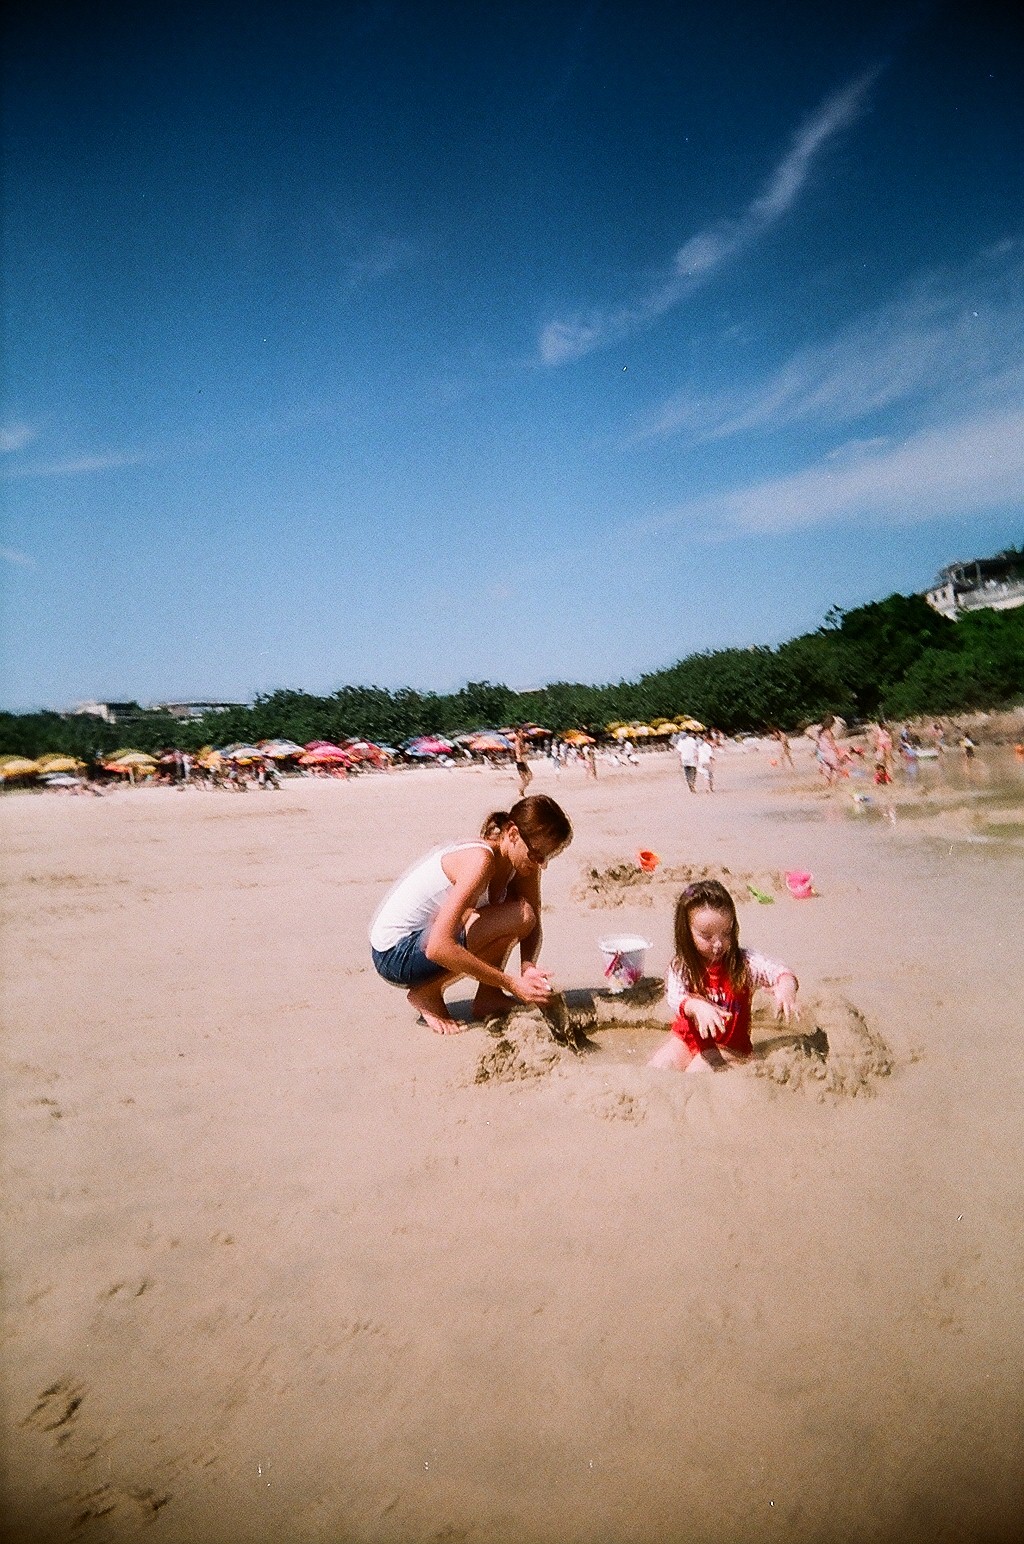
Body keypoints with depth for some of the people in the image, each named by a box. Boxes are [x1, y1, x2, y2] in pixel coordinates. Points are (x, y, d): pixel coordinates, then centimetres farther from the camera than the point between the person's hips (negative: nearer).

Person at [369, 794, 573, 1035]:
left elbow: (533, 927, 2)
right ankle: (427, 993, -10)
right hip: (395, 955, -8)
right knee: (518, 916, -24)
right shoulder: (481, 860, -28)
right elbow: (438, 948, -34)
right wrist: (511, 984, -31)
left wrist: (528, 967, -20)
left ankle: (488, 996, 4)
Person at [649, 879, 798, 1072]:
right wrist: (697, 1006, -51)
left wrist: (786, 984, -52)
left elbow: (776, 971, -27)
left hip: (728, 1045, -2)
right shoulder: (680, 968, -11)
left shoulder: (744, 963, -13)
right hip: (688, 1039, 2)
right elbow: (675, 998, -28)